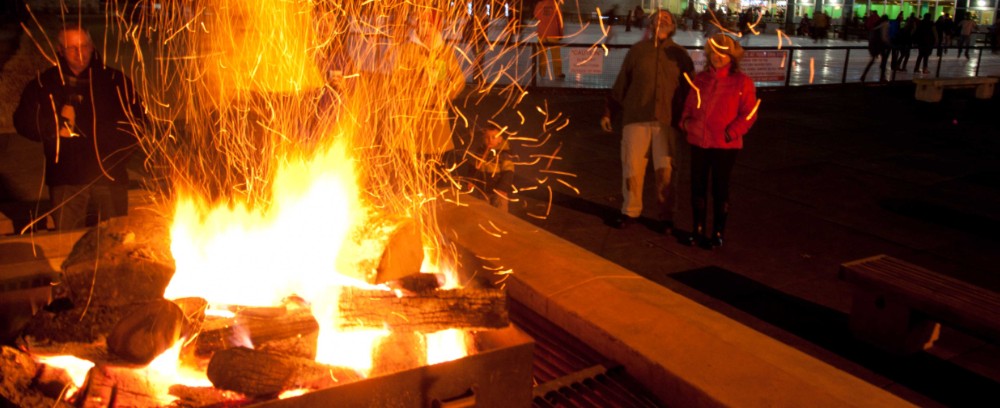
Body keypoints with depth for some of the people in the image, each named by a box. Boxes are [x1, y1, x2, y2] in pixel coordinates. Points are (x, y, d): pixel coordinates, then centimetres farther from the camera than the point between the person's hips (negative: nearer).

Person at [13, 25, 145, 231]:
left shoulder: (115, 81, 6)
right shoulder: (44, 85, 9)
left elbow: (139, 119, 5)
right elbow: (23, 121, 10)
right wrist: (55, 127, -7)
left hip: (110, 176, 0)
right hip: (66, 179, 0)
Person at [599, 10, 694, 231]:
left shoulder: (680, 54, 9)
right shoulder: (637, 50, 7)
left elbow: (689, 89, 11)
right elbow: (620, 84, 9)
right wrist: (609, 112, 9)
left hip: (666, 121, 0)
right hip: (635, 116, 0)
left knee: (666, 170, 0)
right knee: (632, 166, 3)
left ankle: (665, 216, 12)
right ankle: (630, 211, 18)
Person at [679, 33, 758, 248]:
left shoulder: (742, 82, -4)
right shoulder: (700, 79, 9)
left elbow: (748, 114, -6)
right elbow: (689, 106, 16)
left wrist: (730, 133, -16)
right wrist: (686, 122, -3)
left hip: (725, 145, -4)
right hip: (698, 142, 4)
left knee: (720, 189, 4)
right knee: (698, 186, 10)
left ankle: (718, 234, 16)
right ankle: (698, 230, 23)